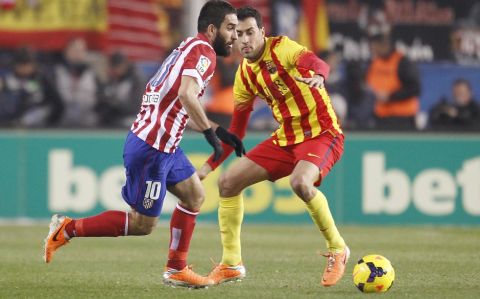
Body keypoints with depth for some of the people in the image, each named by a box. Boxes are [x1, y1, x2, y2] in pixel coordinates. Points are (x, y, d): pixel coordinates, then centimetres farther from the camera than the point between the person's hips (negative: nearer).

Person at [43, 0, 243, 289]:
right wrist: (210, 132, -26)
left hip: (164, 145, 10)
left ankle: (176, 269, 19)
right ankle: (68, 229, 6)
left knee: (194, 195, 15)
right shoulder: (203, 51, -14)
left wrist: (214, 130, 21)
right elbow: (186, 94, -31)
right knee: (143, 224, -2)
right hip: (151, 147, -10)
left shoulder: (191, 47, 16)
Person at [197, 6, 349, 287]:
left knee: (300, 182, -36)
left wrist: (317, 76, -60)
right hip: (286, 138, 7)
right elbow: (236, 130, 15)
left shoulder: (282, 48, -14)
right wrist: (210, 165, 10)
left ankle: (337, 249, -13)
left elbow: (316, 62, -36)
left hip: (322, 133, -7)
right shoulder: (245, 74, 6)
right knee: (228, 182, 0)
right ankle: (231, 264, 11)